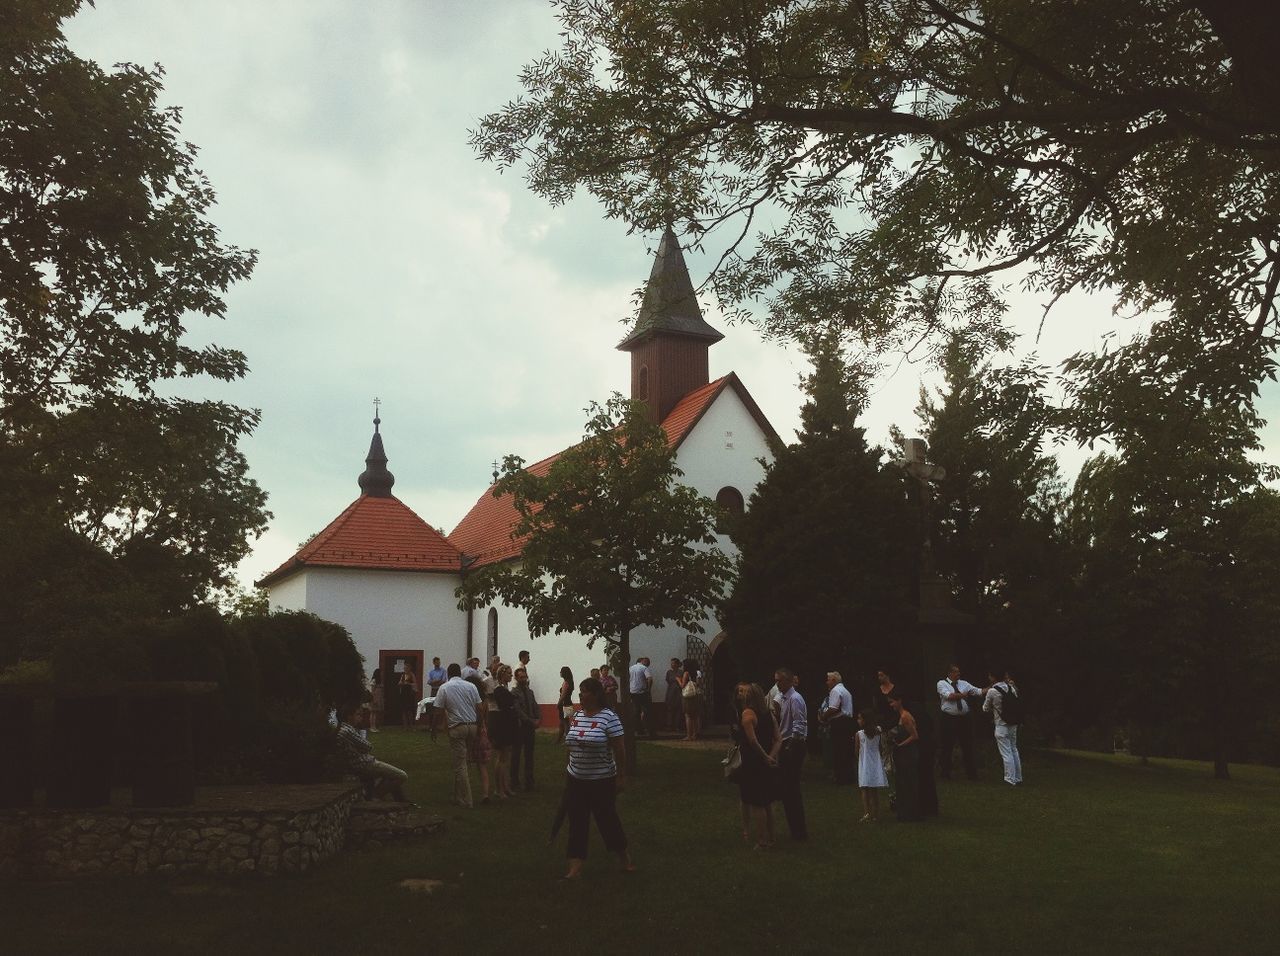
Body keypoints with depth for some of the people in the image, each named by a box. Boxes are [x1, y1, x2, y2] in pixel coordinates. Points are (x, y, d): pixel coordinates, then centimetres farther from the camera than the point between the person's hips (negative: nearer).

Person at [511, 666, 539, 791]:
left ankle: (529, 781, 12)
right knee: (516, 754, 5)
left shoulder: (530, 691, 13)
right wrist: (532, 721, -17)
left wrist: (538, 719, -7)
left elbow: (535, 707, 11)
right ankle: (514, 781, 13)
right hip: (519, 727, -6)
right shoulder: (514, 693, -9)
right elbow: (518, 711, -16)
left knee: (529, 755, 7)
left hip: (530, 727, 6)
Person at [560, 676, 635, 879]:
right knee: (577, 823, 4)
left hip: (602, 781, -5)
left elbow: (619, 749, -13)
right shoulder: (575, 716, 5)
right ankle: (575, 867, 7)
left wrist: (621, 776, -13)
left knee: (607, 819, 8)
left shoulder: (608, 717, -14)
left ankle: (624, 855, 30)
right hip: (576, 779, 5)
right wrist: (568, 771, 15)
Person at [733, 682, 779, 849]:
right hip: (768, 765, 7)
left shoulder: (747, 713, -16)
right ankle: (770, 838, 26)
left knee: (756, 804, 3)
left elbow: (753, 740, -25)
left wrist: (765, 757, -14)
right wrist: (771, 756, -9)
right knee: (767, 803, 18)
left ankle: (762, 841, 8)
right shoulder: (768, 713, 5)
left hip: (753, 764, -7)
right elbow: (778, 739, 0)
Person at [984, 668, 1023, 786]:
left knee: (1006, 754, 1)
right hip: (1013, 724, 6)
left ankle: (1011, 780, 5)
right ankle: (1018, 779, 22)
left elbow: (986, 708, -2)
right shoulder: (1011, 687, 0)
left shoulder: (992, 691, -15)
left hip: (1001, 726, -6)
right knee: (1014, 750, 16)